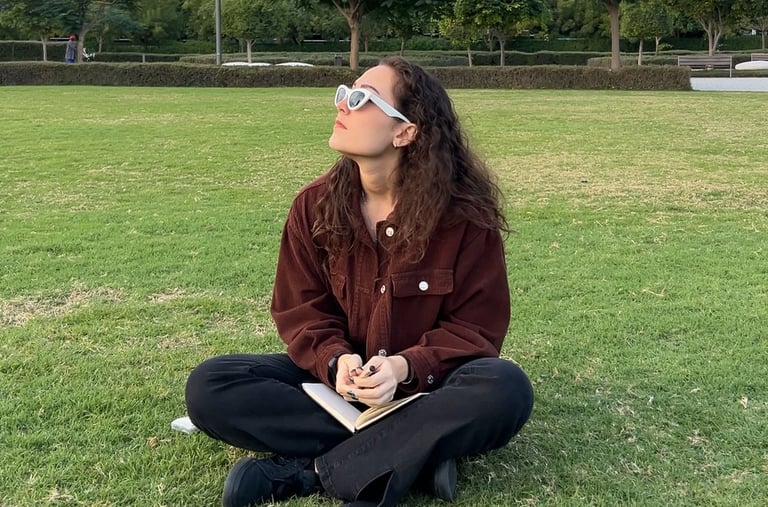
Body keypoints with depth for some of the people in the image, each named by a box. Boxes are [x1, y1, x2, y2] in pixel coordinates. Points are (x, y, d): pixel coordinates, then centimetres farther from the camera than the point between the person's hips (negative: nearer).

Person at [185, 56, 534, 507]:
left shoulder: (465, 214, -15)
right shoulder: (315, 205, -6)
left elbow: (476, 326, -11)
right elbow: (300, 311, -2)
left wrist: (406, 367, -30)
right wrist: (335, 361, -24)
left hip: (426, 384, -2)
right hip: (339, 380, 3)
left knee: (506, 390, -36)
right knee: (209, 386, -19)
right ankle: (413, 453, -26)